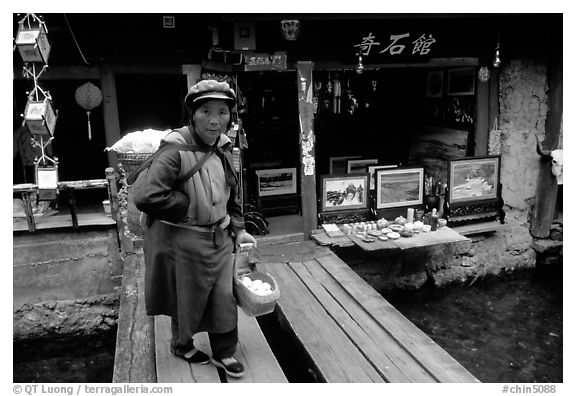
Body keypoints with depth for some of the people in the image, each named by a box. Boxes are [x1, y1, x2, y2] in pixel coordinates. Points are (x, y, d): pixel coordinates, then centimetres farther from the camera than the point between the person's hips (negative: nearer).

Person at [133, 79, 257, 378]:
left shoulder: (222, 149, 2)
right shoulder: (175, 150, -22)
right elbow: (148, 197, -31)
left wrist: (238, 229, 11)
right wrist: (190, 205, -20)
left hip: (219, 238, 6)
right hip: (184, 241, -6)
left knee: (224, 298, 13)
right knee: (187, 299, 16)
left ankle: (224, 353, 36)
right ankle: (182, 345, 45)